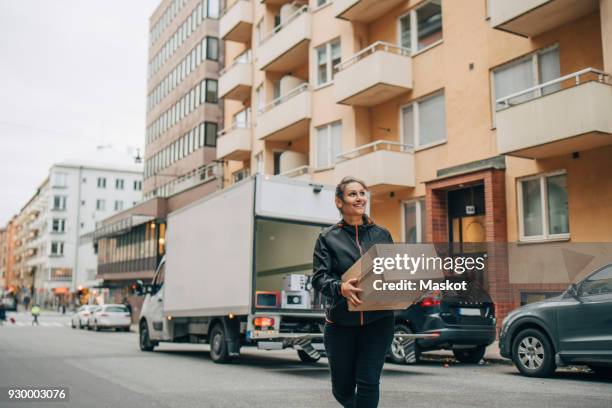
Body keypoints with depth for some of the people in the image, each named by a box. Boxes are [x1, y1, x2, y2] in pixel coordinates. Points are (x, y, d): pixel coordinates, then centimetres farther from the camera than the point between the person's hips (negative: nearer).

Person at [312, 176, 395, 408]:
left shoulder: (382, 235, 8)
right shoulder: (328, 237, 1)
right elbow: (319, 277, -7)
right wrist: (340, 287, -28)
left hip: (378, 320, 1)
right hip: (341, 322, 0)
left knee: (368, 382, -6)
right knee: (342, 387, 13)